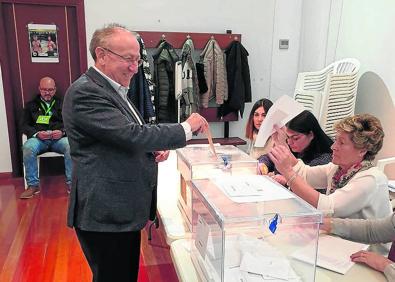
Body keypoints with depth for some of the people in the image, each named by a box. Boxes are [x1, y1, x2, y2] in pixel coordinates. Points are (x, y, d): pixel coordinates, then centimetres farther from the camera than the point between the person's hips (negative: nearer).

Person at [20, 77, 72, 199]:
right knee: (28, 148, -34)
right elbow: (24, 126, 14)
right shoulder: (31, 105, 22)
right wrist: (37, 133, -8)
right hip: (38, 138, 1)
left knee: (71, 146, -34)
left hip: (59, 138, 0)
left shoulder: (62, 104, 21)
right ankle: (33, 185, -22)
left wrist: (62, 131, -10)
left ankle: (71, 183, -27)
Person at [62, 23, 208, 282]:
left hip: (124, 209, 9)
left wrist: (152, 149, 3)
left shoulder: (113, 90, 14)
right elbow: (131, 134, -27)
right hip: (105, 213, -9)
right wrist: (187, 128, -17)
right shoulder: (85, 92, -18)